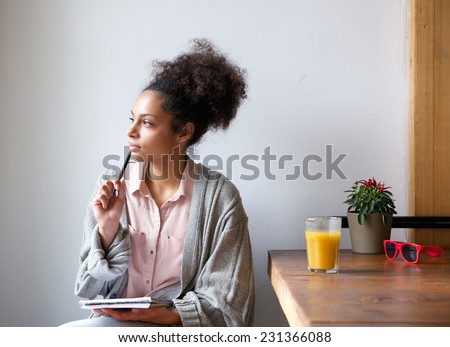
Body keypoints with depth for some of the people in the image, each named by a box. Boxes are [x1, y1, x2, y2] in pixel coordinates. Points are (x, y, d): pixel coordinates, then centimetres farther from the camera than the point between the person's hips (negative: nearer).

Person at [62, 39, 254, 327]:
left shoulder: (220, 197, -9)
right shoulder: (111, 189, 0)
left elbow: (224, 304, -6)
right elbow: (95, 288, 5)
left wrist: (164, 316, -22)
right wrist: (108, 230, -12)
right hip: (112, 321, 4)